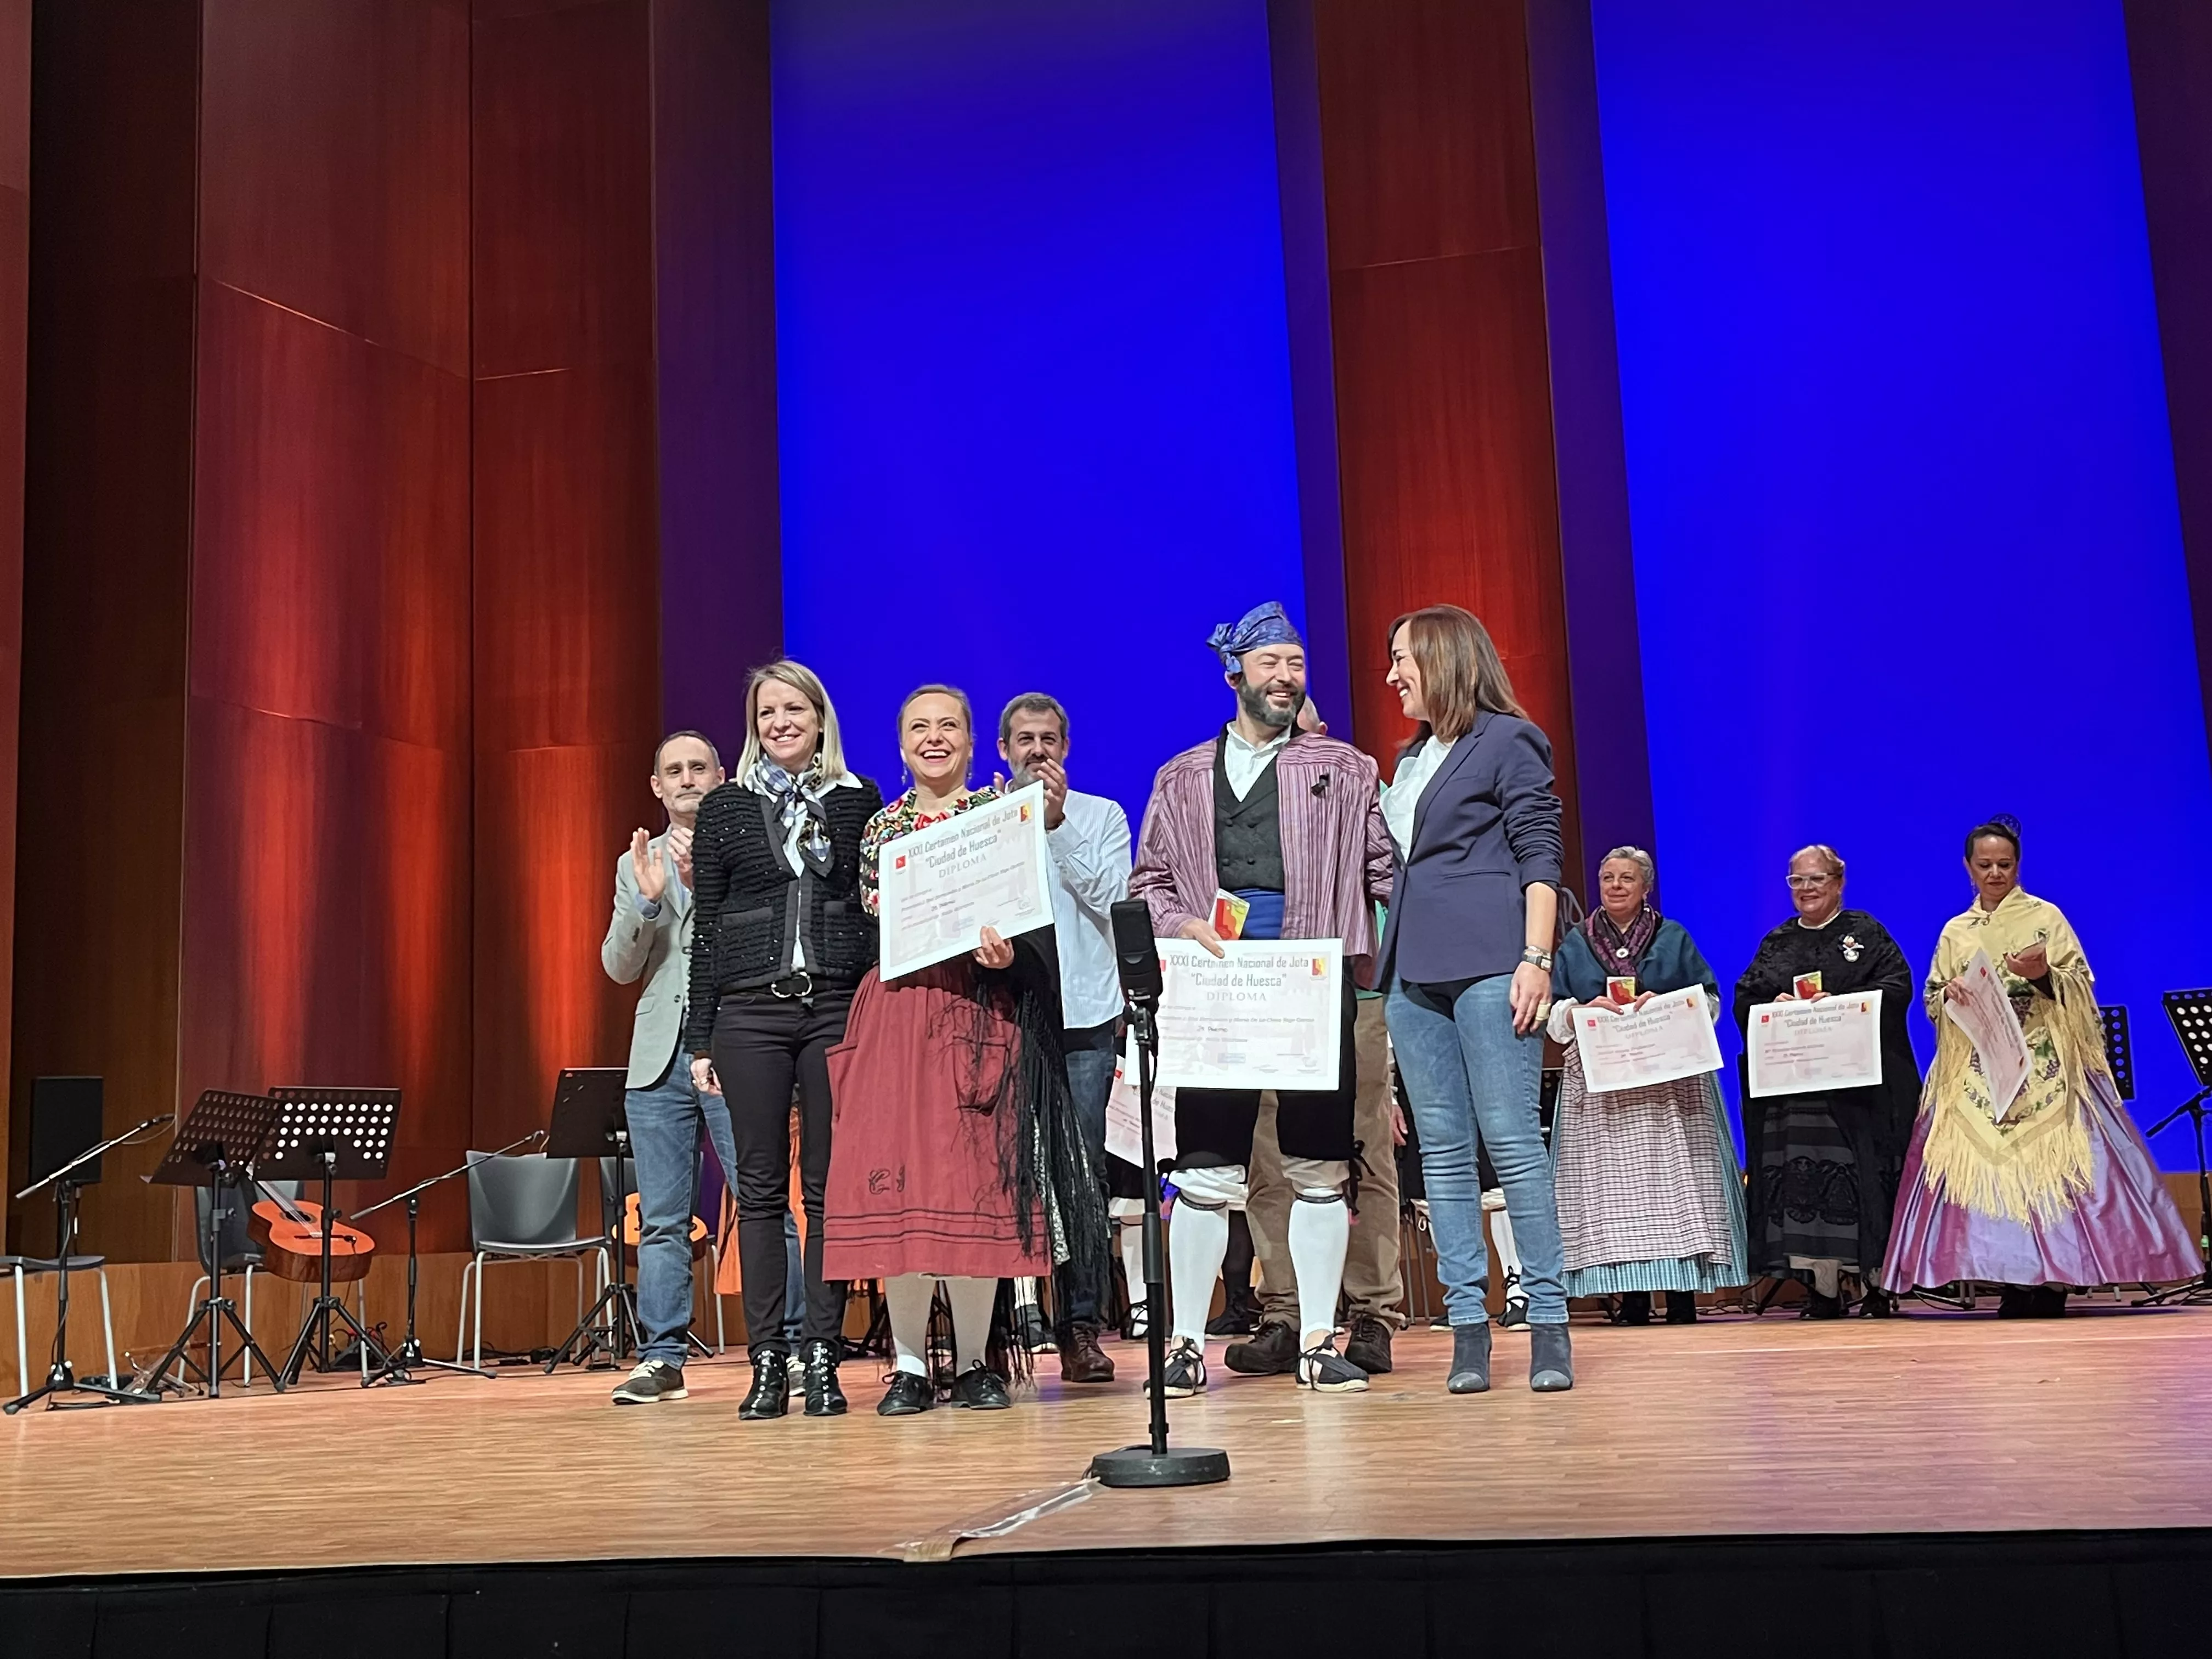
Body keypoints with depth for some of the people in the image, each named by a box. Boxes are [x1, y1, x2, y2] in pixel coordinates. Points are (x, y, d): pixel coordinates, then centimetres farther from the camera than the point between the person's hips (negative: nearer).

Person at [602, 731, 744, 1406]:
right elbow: (618, 966, 8)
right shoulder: (637, 863, 17)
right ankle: (662, 1359, 10)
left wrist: (706, 883, -17)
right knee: (661, 1219, 5)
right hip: (660, 1055, 4)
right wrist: (647, 898, -9)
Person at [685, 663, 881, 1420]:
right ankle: (767, 1362, 7)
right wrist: (701, 1037, 3)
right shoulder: (726, 808, 8)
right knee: (761, 1187, 2)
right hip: (751, 1011, 0)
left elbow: (881, 908, 9)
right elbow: (707, 927, 8)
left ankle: (822, 1357, 7)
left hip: (837, 1007, 0)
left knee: (828, 1186, 1)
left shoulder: (859, 800, 9)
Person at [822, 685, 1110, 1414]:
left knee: (975, 1182, -4)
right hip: (896, 1013, 2)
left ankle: (974, 1362, 8)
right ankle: (909, 1365, 7)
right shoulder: (881, 827, 15)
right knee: (895, 1181, -2)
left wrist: (1005, 952, -17)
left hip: (979, 1010, -2)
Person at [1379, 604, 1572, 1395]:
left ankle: (1548, 1322, -2)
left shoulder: (1509, 741, 1)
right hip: (1415, 973, 7)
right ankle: (1467, 1326, 6)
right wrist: (1388, 961, 17)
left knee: (1513, 1140, -8)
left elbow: (1540, 856, -5)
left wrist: (1536, 958, -14)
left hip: (1489, 966, -7)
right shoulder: (1410, 758, 22)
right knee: (1443, 1151, 3)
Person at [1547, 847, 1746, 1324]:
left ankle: (1682, 1297, -4)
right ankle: (1632, 1299, -2)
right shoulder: (1575, 944, 15)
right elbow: (1555, 1016, 10)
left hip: (1669, 1080, -1)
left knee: (1672, 1180, -6)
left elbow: (1709, 1001, 7)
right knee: (1611, 1183, -5)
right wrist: (1587, 1010, -11)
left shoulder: (1674, 939, 12)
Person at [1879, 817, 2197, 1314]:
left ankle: (2052, 1283, -9)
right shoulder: (1955, 931, 15)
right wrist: (1949, 992, -9)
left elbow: (2081, 986, 2)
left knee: (2046, 1161, -12)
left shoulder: (2046, 917, 7)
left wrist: (2045, 975, -17)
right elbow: (1931, 1001, 12)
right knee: (1987, 1164, -6)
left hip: (2043, 1067, -3)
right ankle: (2016, 1287, -4)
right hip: (1978, 1074, 3)